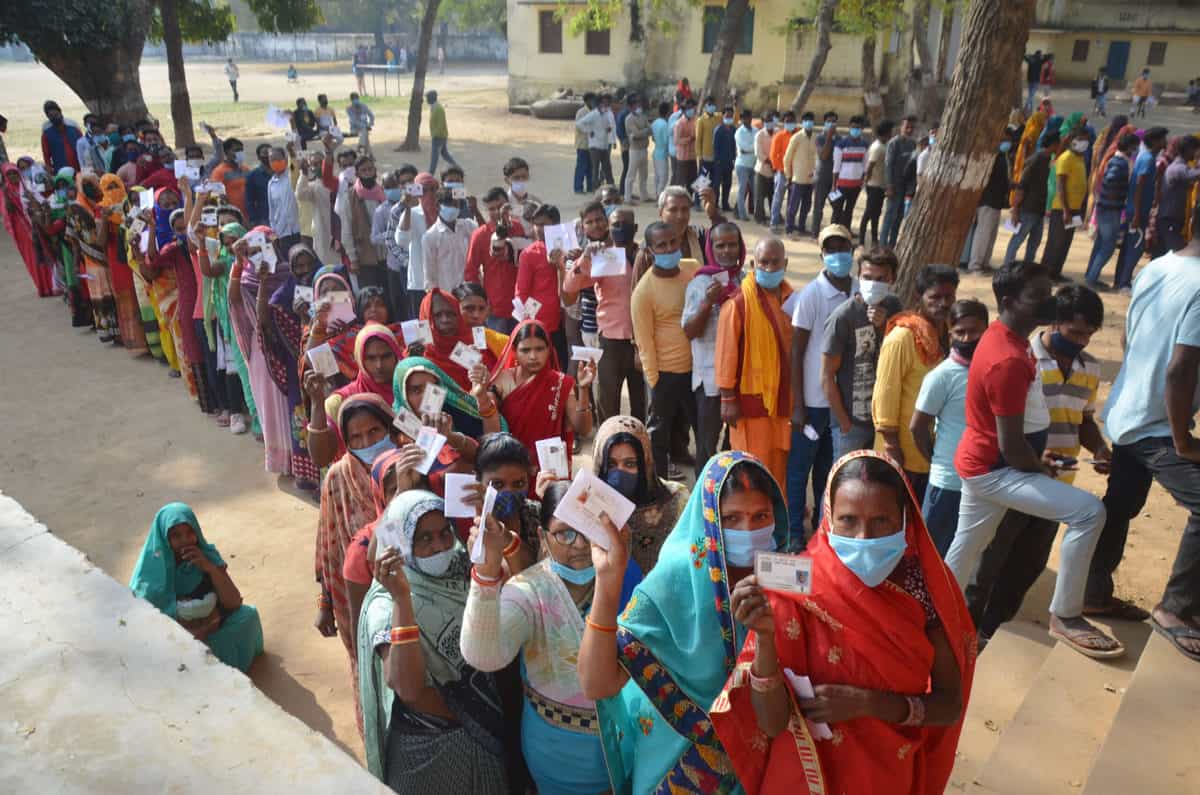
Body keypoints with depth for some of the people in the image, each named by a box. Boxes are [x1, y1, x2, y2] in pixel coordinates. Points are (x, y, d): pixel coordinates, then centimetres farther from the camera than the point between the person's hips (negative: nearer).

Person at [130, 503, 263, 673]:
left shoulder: (207, 555, -10)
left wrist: (209, 568, -26)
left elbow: (234, 603, -14)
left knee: (248, 615, -22)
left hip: (210, 626, 2)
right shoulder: (151, 569, -16)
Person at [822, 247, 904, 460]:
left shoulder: (892, 306, 1)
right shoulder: (843, 317, -16)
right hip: (852, 421, -5)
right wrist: (845, 424, -10)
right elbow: (827, 378, -13)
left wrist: (883, 328, -15)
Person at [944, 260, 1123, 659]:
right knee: (1089, 512, -16)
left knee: (963, 556, 20)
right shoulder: (1009, 361, -27)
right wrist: (1044, 470, -5)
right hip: (992, 468, -10)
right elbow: (1011, 446, -25)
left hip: (980, 463, 10)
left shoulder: (1003, 336, 5)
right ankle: (1065, 616, -4)